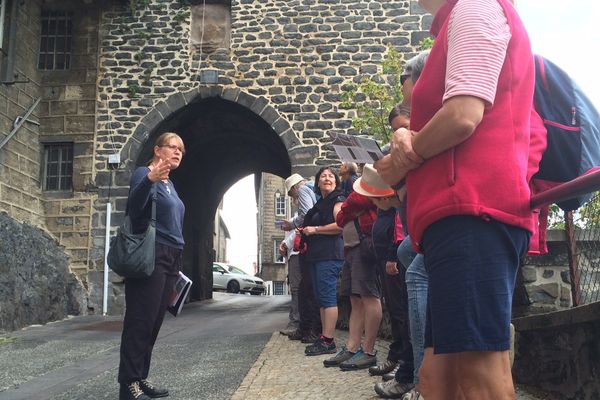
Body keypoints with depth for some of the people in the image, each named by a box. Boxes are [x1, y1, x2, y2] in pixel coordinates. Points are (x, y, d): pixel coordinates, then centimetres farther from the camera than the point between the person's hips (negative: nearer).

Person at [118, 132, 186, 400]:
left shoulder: (169, 183, 20)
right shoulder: (144, 173, -4)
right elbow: (134, 208, -21)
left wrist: (176, 260, 17)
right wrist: (150, 180, -38)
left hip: (171, 258, 8)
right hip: (151, 255, -8)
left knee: (154, 321, 7)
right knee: (140, 320, -9)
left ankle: (141, 378, 12)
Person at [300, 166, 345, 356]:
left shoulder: (338, 200, -3)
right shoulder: (320, 203, 23)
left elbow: (341, 225, -18)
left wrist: (315, 229, -13)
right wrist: (305, 233, 11)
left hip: (330, 254, -10)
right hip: (317, 255, 10)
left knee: (327, 297, -10)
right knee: (321, 298, 9)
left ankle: (328, 342, -10)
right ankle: (324, 338, 13)